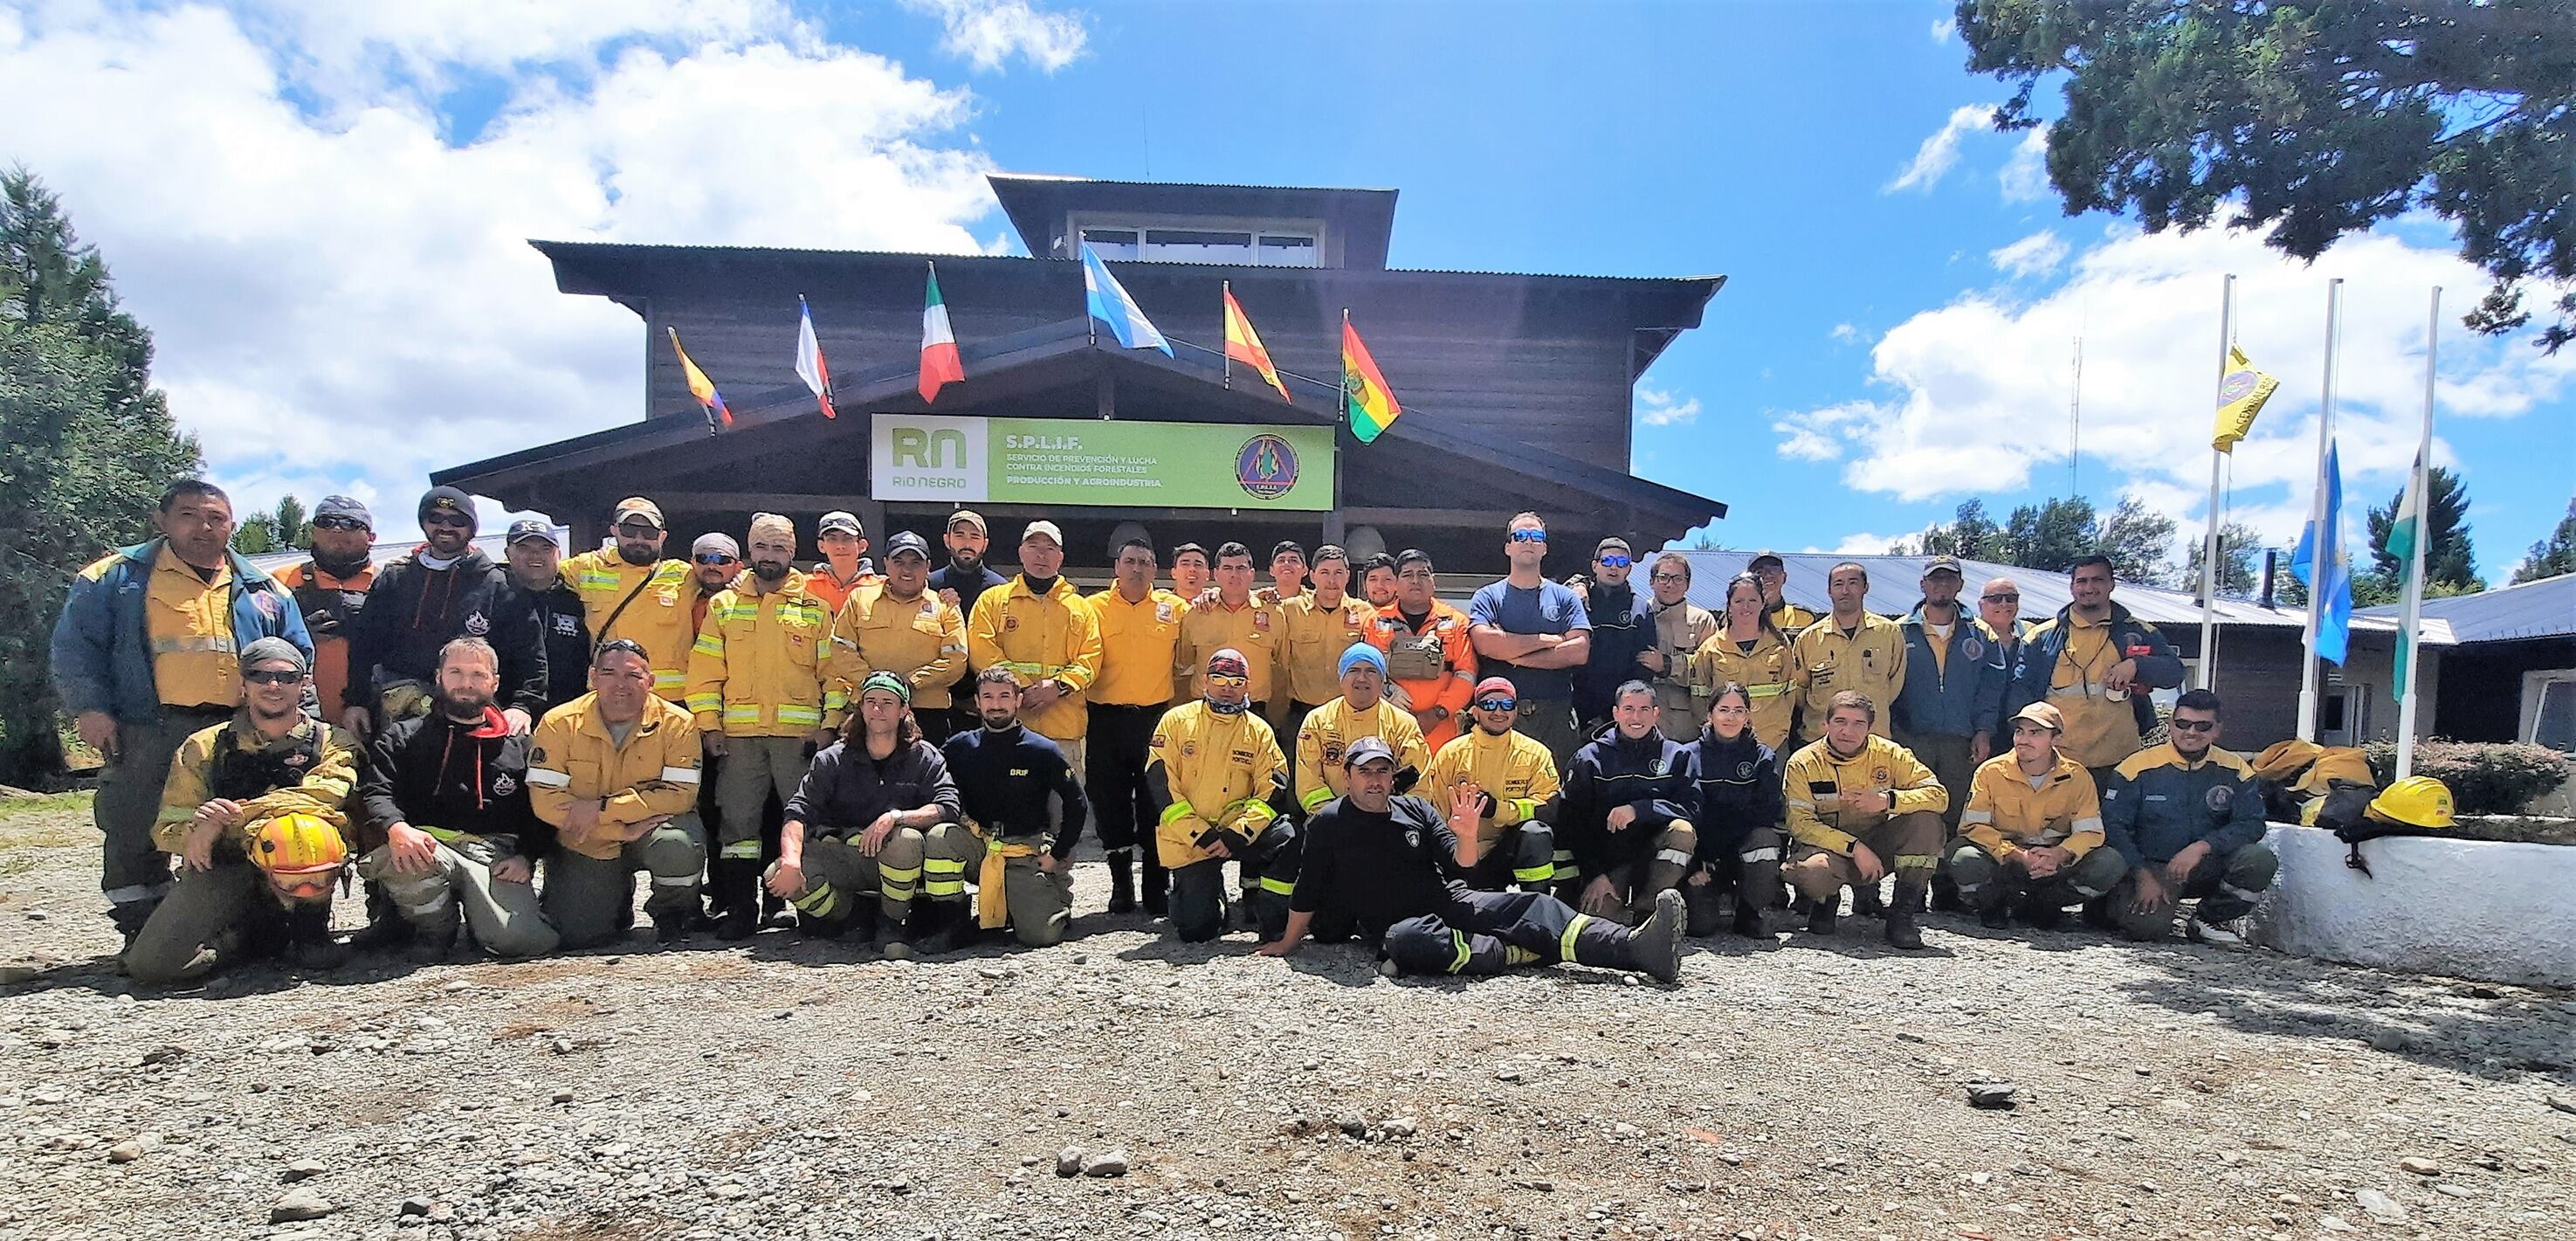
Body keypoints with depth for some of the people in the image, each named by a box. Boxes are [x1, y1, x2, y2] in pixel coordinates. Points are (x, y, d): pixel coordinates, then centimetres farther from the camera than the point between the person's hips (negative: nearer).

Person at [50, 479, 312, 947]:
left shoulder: (264, 590, 14)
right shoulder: (118, 576, 7)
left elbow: (297, 658, 18)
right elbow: (75, 643, 3)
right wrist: (89, 707, -7)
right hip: (146, 734, -2)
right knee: (134, 838, 0)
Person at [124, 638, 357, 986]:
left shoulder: (331, 743, 3)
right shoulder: (203, 747, 9)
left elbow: (327, 793, -19)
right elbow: (165, 830, 7)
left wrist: (232, 818, -23)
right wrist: (193, 833, -18)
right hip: (222, 873, 2)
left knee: (300, 828, -35)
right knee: (149, 965, -20)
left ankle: (309, 930, -10)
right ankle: (252, 936, 10)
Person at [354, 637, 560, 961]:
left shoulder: (519, 745, 20)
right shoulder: (402, 737, 17)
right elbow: (376, 792, -1)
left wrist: (526, 856, -3)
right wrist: (396, 828, -23)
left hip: (496, 855, 0)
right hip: (429, 846, 0)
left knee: (529, 940, -26)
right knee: (396, 856, -39)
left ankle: (477, 914, 13)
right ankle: (436, 926, -5)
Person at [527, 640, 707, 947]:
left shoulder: (676, 723, -13)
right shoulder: (559, 723, -10)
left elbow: (680, 795, -19)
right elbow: (545, 799, -16)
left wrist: (602, 809, -26)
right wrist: (624, 831, -24)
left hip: (653, 829, -1)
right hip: (587, 846, 2)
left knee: (678, 845, -35)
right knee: (575, 934, -11)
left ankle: (671, 914, -1)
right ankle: (619, 900, 26)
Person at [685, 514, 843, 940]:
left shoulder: (815, 608, 9)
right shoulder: (723, 605, 12)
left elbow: (833, 670, 5)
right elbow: (705, 669, 9)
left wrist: (829, 725, -4)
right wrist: (709, 725, 0)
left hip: (801, 734, -1)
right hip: (738, 734, 2)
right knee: (737, 821, 2)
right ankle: (739, 910, 10)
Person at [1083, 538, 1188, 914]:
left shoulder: (1174, 608, 6)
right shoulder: (1093, 608, 4)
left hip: (1156, 717, 0)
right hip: (1106, 719, 0)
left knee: (1156, 804, 3)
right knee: (1109, 801, 6)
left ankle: (1156, 888, 14)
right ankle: (1120, 883, 20)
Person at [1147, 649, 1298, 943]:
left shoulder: (1259, 730, 2)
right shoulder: (1177, 720, -2)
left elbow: (1273, 792, -5)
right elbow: (1160, 784, -8)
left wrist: (1236, 835, -19)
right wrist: (1201, 835, -15)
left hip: (1241, 832, 1)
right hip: (1188, 839, -1)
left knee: (1285, 837, -28)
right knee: (1196, 929, -8)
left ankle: (1271, 925, -10)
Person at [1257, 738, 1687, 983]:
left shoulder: (1416, 810, 10)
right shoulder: (1328, 823, 1)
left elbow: (1460, 867, 5)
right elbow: (1308, 890, 4)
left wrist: (1466, 837, -15)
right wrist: (1288, 943, 4)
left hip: (1451, 902, 4)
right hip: (1394, 923, -4)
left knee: (1533, 906, -18)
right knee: (1407, 941, -41)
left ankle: (1638, 947, -32)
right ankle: (1523, 953, -30)